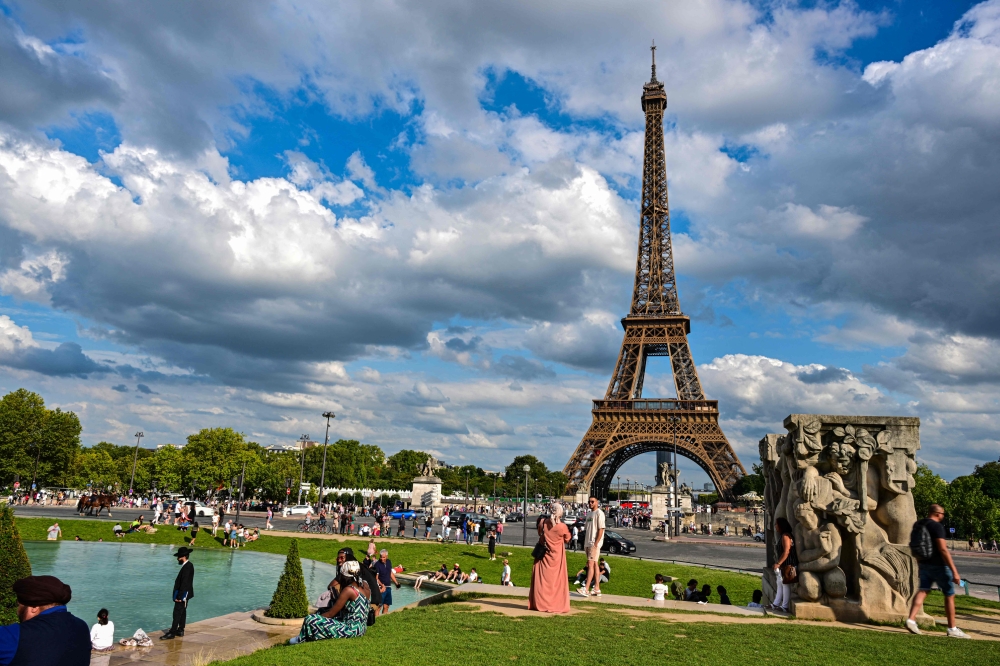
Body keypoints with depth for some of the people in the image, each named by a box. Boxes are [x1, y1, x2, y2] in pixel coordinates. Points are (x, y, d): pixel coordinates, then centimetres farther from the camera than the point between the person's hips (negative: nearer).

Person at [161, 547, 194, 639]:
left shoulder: (187, 567, -22)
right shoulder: (187, 565, 10)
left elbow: (184, 583, -24)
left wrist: (179, 596, -22)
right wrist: (178, 595, 17)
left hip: (183, 594, -10)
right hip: (184, 594, 10)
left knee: (177, 613, -6)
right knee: (182, 613, 16)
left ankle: (172, 633, -3)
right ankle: (180, 630, 23)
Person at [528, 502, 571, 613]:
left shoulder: (543, 523, -10)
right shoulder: (562, 527, -18)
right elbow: (567, 540, 0)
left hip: (543, 556, 2)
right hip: (556, 558, -2)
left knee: (541, 579, 11)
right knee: (556, 581, 6)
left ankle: (539, 603, 16)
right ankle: (556, 605, 9)